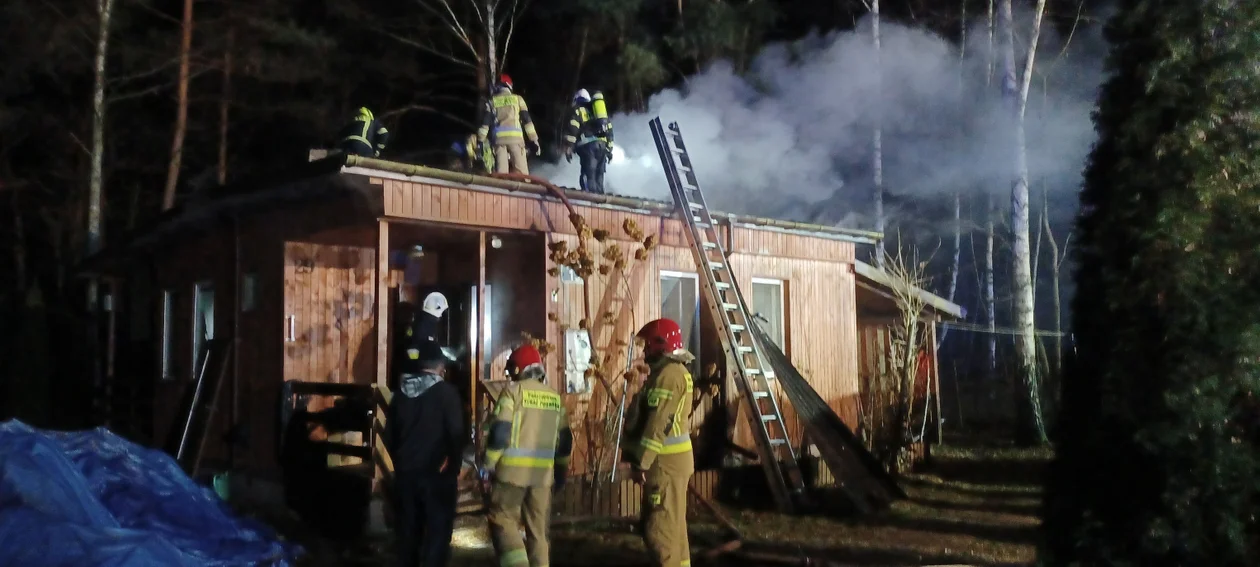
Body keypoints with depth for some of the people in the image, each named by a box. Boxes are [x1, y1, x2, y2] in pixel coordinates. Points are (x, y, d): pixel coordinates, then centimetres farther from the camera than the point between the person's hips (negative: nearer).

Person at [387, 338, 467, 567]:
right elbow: (457, 434, -12)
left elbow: (389, 434, 9)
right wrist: (453, 467, 0)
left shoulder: (402, 391, 5)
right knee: (438, 529, 0)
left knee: (408, 528, 13)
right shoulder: (445, 392, -10)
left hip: (406, 472, 5)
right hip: (437, 473, -5)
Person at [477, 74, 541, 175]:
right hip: (515, 137, -1)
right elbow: (527, 120, 6)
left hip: (498, 138, 2)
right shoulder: (518, 99, 14)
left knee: (501, 172, -2)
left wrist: (480, 141, 9)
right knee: (521, 173, -6)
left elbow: (485, 122, 9)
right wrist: (534, 140, 5)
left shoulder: (492, 101, 17)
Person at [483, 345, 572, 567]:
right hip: (543, 472, 5)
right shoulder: (555, 397, 12)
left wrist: (489, 464, -5)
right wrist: (561, 469, 25)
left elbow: (500, 431, -12)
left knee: (502, 519, 3)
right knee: (538, 527, 11)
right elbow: (564, 438, 16)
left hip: (513, 468, -5)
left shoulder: (513, 391, -5)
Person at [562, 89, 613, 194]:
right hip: (602, 145, 6)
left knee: (588, 175, -11)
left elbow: (572, 129, -4)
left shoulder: (578, 110, 11)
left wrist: (568, 148, -8)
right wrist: (609, 149, 25)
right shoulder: (599, 110, 30)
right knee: (598, 175, 10)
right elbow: (609, 129, 25)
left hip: (588, 145, -6)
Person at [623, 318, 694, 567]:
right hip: (669, 460, 11)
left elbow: (658, 423, -22)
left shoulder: (667, 374, -16)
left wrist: (640, 462, -19)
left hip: (665, 462, -11)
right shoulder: (676, 371, 17)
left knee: (661, 528, -8)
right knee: (671, 526, 16)